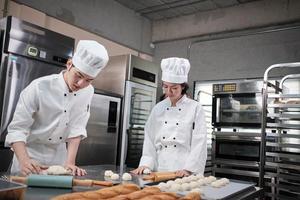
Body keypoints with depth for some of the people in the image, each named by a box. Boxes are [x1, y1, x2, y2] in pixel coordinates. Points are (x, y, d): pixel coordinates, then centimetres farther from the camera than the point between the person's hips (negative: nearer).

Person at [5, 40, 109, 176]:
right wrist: (24, 161, -34)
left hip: (60, 153, 4)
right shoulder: (39, 88, -22)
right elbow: (17, 129, -21)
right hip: (30, 151, -3)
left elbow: (77, 128, -11)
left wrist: (70, 162, -20)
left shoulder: (88, 92, -9)